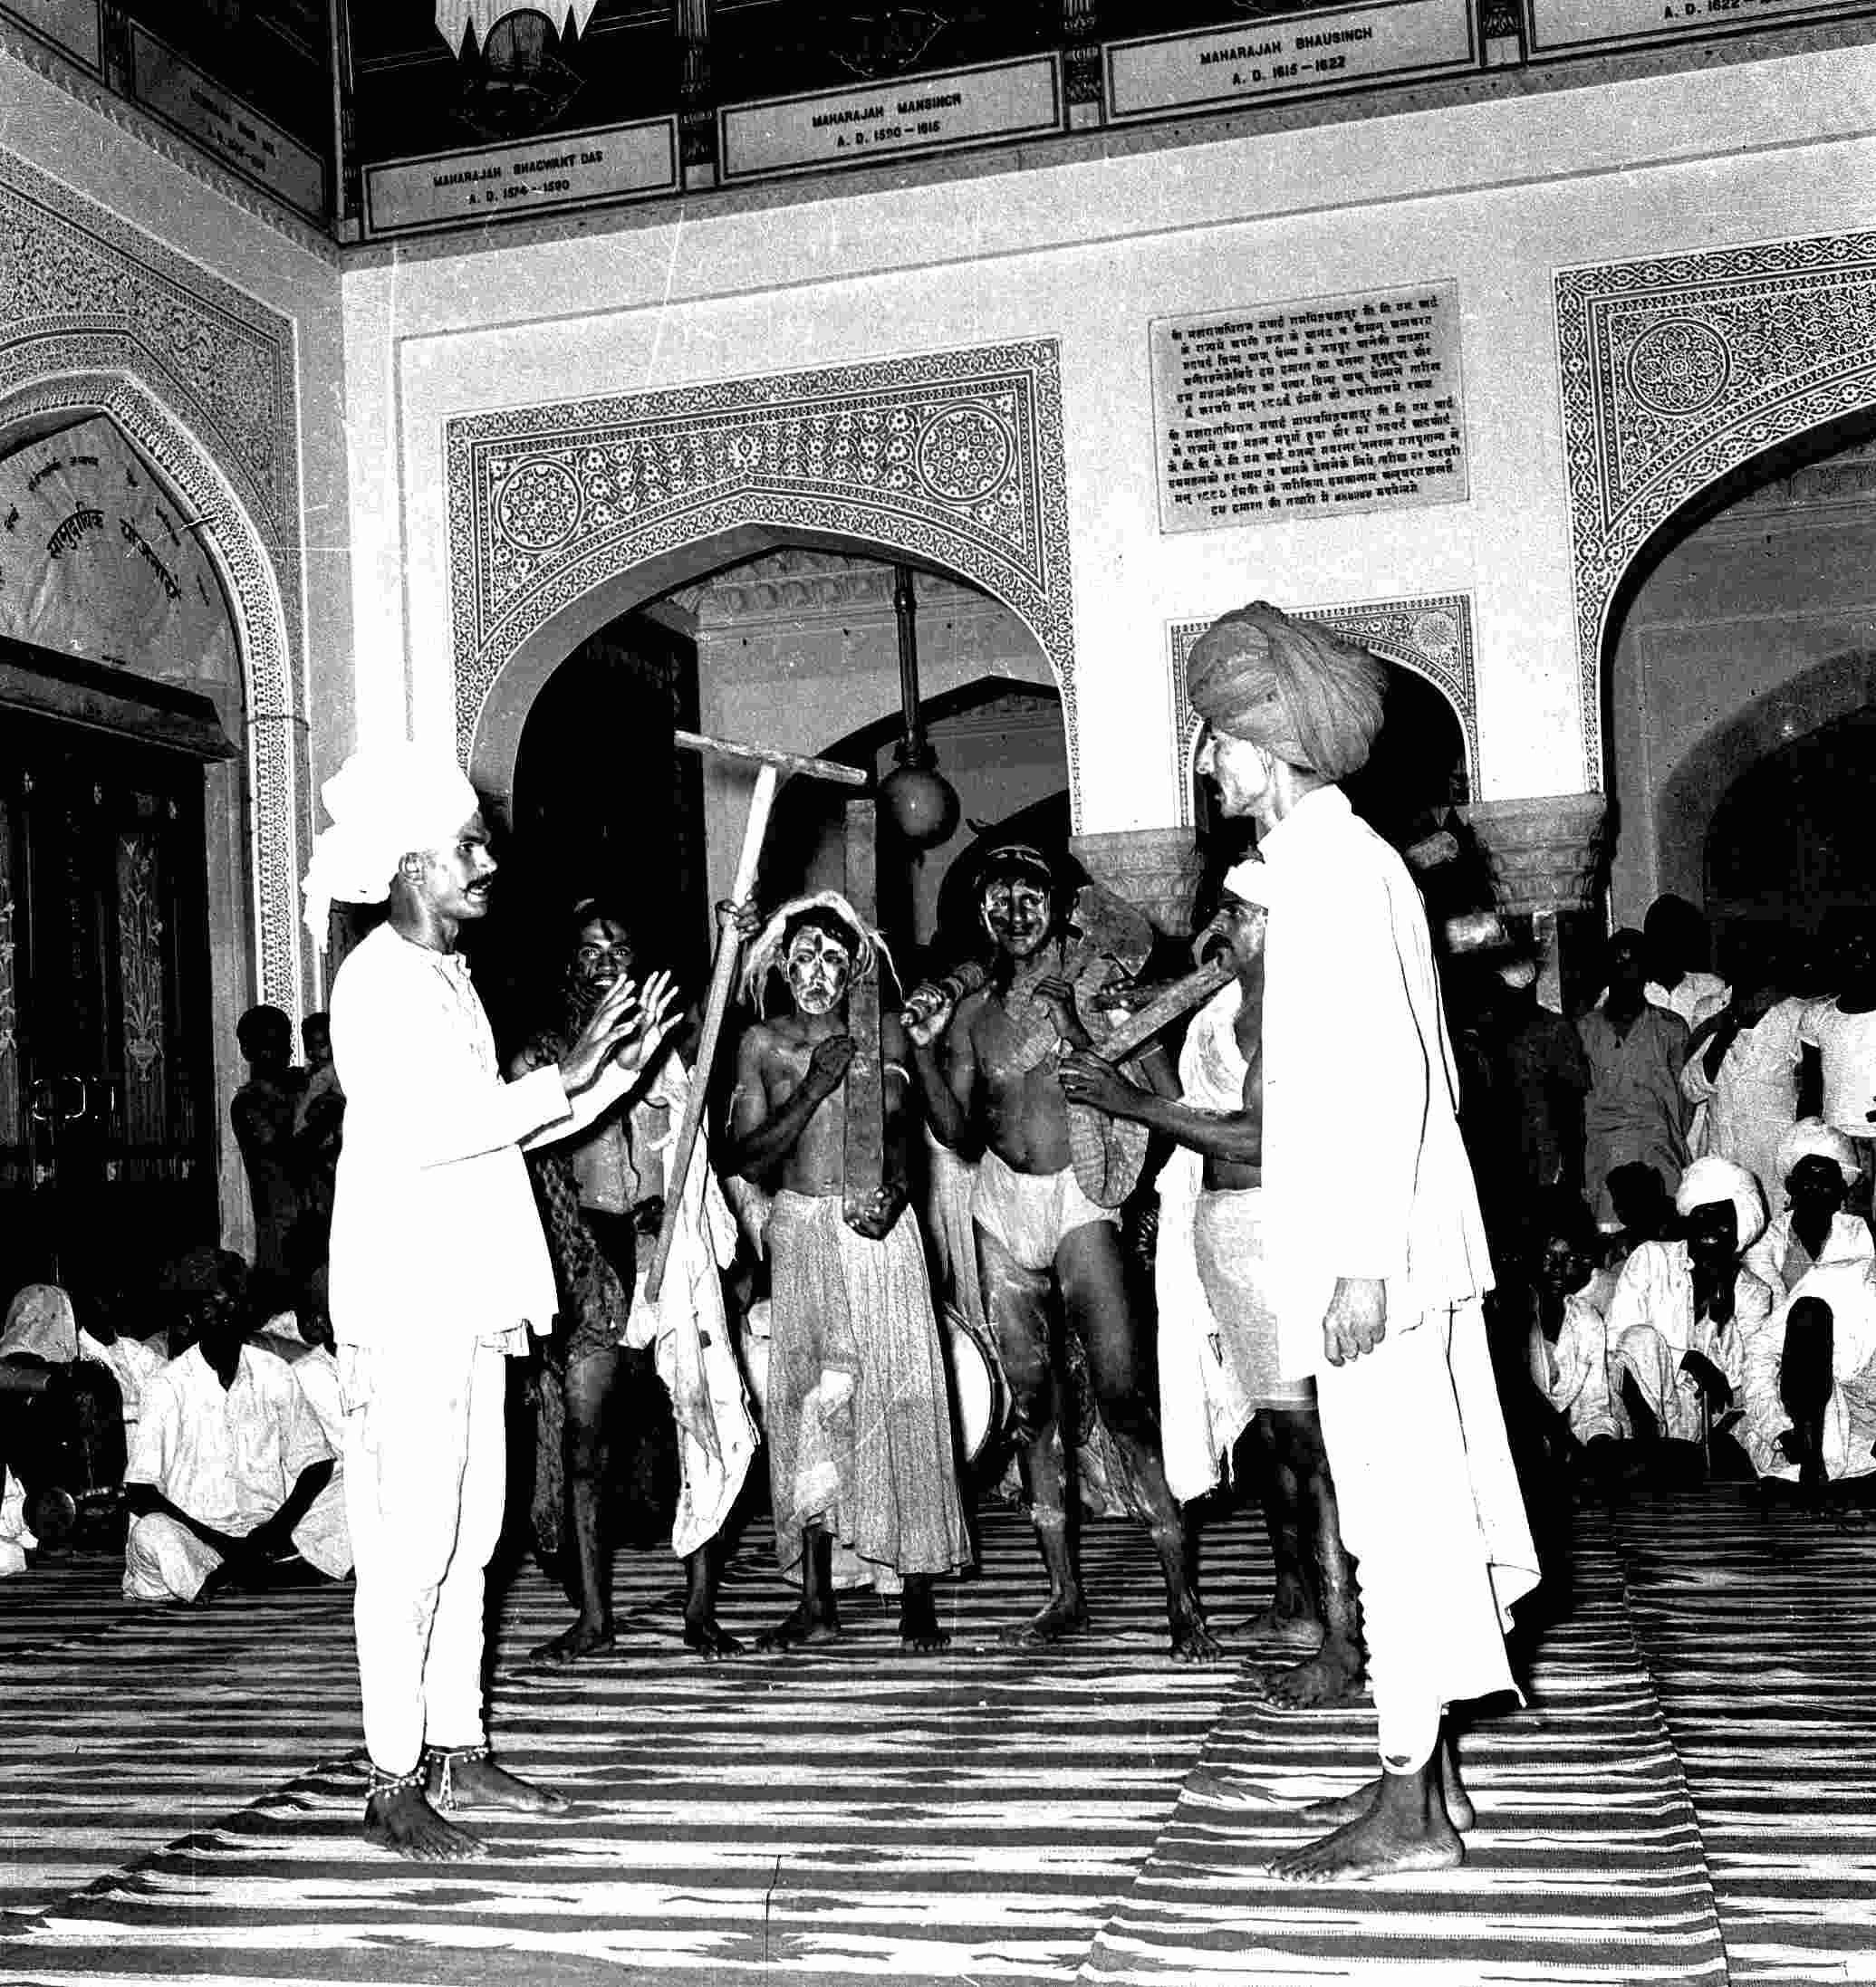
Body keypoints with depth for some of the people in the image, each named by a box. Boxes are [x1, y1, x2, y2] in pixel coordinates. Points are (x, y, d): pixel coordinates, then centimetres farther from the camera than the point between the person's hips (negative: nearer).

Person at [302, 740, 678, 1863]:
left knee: (470, 1535, 12)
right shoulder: (377, 980, -10)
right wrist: (559, 1082, -21)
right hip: (402, 1305, -9)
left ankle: (457, 1750, 20)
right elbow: (416, 1133, -22)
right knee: (411, 1541, -7)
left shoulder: (449, 979, 18)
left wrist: (614, 1073, 12)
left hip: (468, 1298, 9)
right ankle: (396, 1781, 0)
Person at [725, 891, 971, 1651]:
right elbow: (743, 1159, 1)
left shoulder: (880, 1032, 3)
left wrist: (893, 1181, -31)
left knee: (899, 1395, -5)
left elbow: (899, 1120, -10)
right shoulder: (762, 1043, 7)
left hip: (877, 1224, -2)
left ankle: (916, 1594, 1)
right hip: (799, 1229, 2)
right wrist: (811, 1090, -11)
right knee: (804, 1402, 1)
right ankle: (817, 1601, 7)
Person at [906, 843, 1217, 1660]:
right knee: (1031, 1397, 7)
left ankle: (1183, 1599, -9)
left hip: (1079, 1201, -5)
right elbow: (958, 1131, 10)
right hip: (1003, 1203, 5)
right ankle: (1065, 1591, 15)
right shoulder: (972, 1011, 12)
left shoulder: (1096, 978, 0)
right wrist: (925, 1047, -2)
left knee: (1123, 1392, -13)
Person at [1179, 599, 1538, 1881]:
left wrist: (1364, 1262, -23)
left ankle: (1411, 1810, 2)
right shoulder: (1335, 860, 18)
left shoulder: (1333, 866, -13)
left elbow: (1391, 1068, -21)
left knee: (1397, 1511, -5)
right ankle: (1428, 1771, 23)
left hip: (1371, 1251, -10)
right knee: (1414, 1504, 13)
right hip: (1384, 1245, 10)